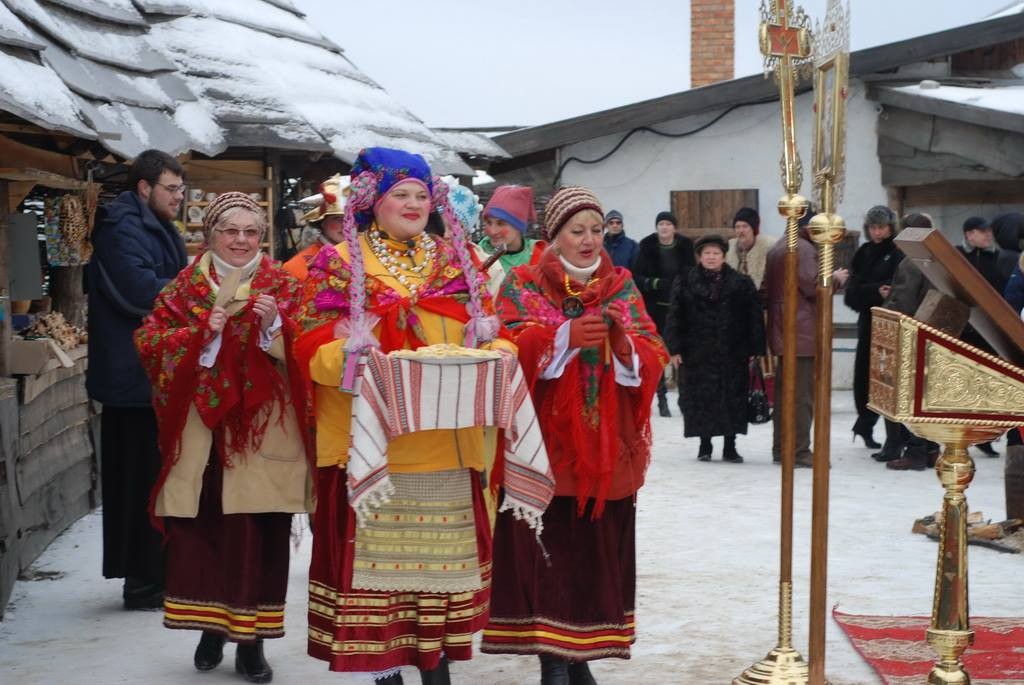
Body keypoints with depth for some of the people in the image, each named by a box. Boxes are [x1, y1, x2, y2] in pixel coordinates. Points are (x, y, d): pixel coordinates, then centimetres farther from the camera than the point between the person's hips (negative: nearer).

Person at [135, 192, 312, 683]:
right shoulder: (184, 286, 10)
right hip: (201, 428, 2)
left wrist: (274, 326, -19)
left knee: (257, 531, -2)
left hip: (262, 430, -2)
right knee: (199, 526, 1)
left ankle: (250, 638, 7)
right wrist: (199, 333, -12)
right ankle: (210, 624, 19)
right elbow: (148, 341, 2)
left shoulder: (282, 286, 5)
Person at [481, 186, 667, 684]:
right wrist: (565, 337, -23)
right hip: (544, 443, -3)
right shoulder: (523, 284, 2)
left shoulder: (622, 286, 10)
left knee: (597, 551, 5)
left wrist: (623, 341, -19)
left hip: (606, 446, 3)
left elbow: (653, 360, 2)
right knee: (546, 550, -5)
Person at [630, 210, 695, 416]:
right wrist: (656, 283, -18)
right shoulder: (647, 247, -2)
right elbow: (636, 277, -3)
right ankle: (661, 398, 8)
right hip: (655, 307, 0)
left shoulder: (685, 246, 0)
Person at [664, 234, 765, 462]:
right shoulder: (685, 283, 3)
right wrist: (674, 348, -5)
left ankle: (730, 446, 14)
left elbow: (754, 317, 3)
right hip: (698, 353, 0)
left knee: (733, 397, 3)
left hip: (733, 353, 1)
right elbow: (675, 317, 1)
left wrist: (755, 349, -3)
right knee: (700, 398, 1)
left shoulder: (741, 283, 4)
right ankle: (705, 444, 15)